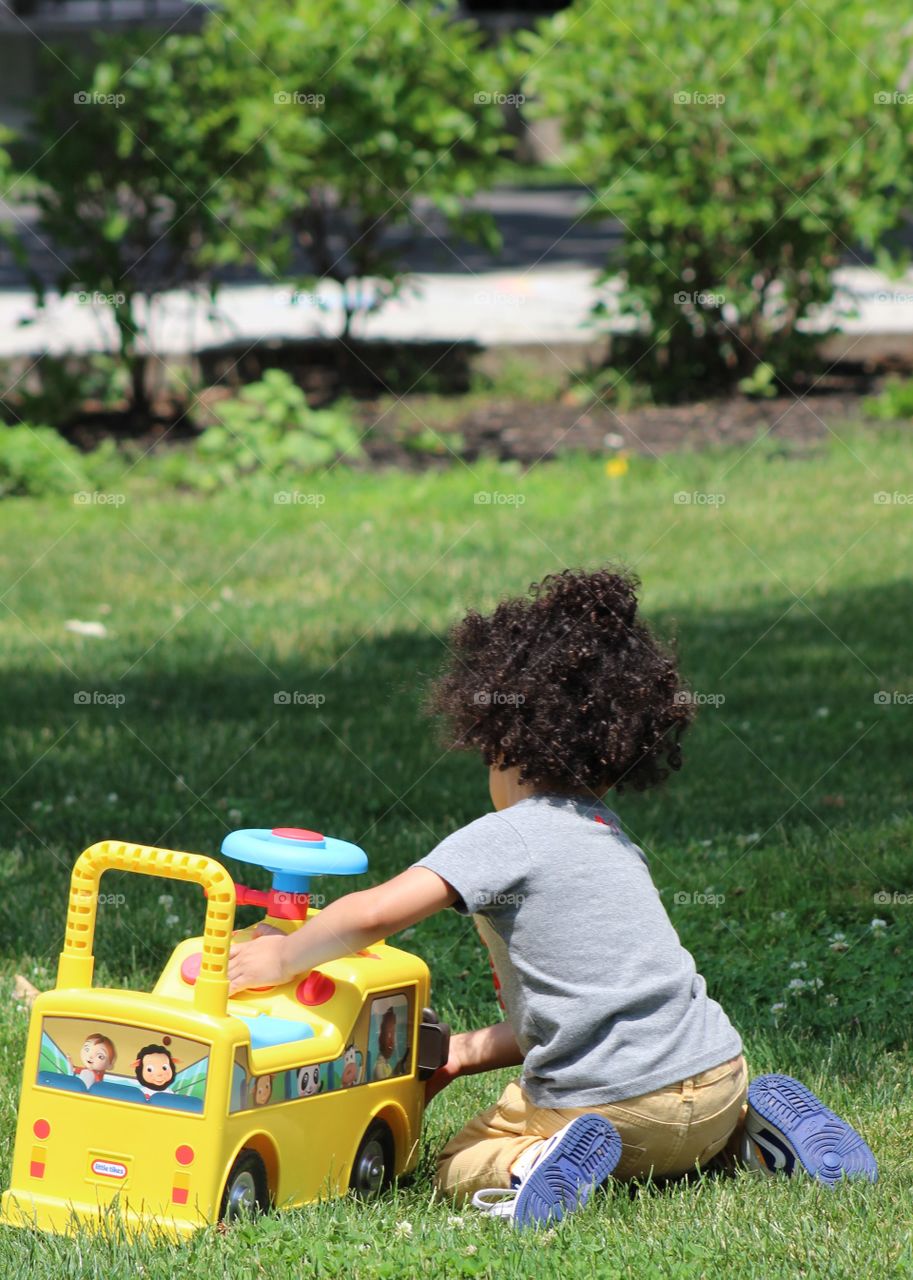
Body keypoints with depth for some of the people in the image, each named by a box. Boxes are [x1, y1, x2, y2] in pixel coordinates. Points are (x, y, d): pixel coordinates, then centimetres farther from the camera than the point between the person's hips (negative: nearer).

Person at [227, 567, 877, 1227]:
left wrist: (285, 956, -3)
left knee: (460, 1170, 11)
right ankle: (751, 1133, 10)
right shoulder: (615, 839, 16)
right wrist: (475, 1049, 21)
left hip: (618, 1097, -7)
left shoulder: (506, 838, -8)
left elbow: (375, 914, -19)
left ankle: (534, 1164, -18)